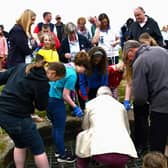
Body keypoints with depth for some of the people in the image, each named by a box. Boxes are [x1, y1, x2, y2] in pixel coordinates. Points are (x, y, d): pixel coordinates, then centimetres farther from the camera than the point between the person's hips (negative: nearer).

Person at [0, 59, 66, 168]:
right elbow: (41, 106, -6)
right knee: (38, 149, 8)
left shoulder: (22, 66, 5)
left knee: (20, 145, 28)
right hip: (18, 117, -8)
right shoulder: (42, 83, -16)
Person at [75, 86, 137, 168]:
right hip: (124, 153, 3)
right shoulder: (120, 105, 26)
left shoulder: (90, 104, 21)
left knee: (81, 136, 27)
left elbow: (85, 127, 33)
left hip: (100, 151, -2)